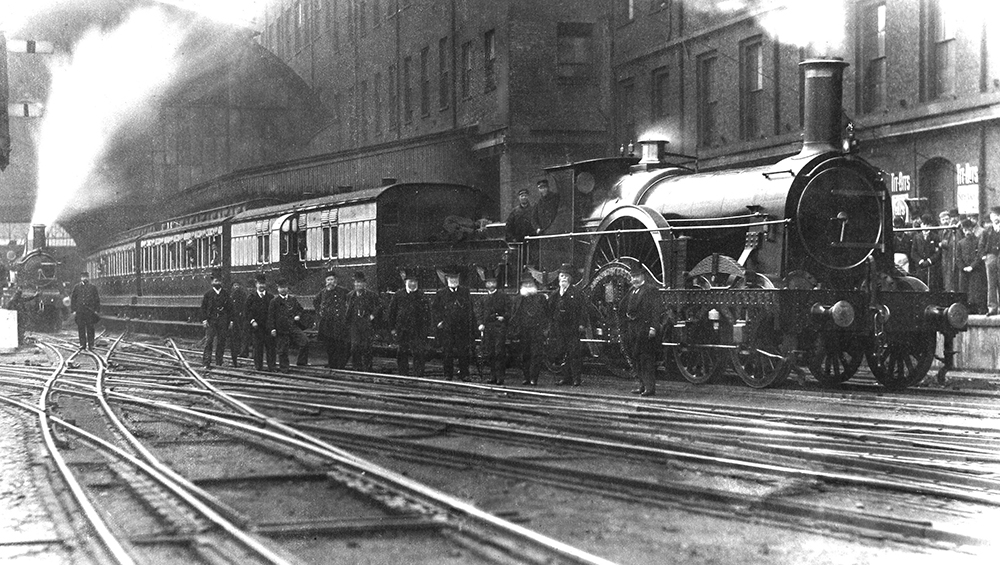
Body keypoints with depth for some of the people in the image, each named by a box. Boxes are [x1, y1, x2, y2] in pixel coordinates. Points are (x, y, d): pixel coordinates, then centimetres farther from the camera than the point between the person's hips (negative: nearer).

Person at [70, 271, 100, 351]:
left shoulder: (93, 288, 6)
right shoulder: (77, 287, 9)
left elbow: (97, 299, 7)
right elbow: (73, 299, 12)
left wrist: (97, 310, 1)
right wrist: (73, 309, 4)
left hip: (90, 311, -1)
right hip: (80, 311, 1)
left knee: (90, 328, 0)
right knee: (81, 328, 2)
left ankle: (91, 345, 5)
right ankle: (82, 344, 8)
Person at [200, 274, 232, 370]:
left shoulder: (225, 294, 9)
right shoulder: (208, 294, 3)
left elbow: (230, 308, 10)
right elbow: (203, 307, 2)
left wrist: (231, 320, 4)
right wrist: (204, 319, -7)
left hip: (223, 321, 2)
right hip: (211, 321, -2)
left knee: (221, 342, 3)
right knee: (209, 341, -8)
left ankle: (219, 361, 11)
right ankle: (206, 362, -8)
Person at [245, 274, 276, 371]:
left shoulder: (270, 297, 10)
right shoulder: (251, 297, 6)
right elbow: (247, 311, 2)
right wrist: (252, 321, -11)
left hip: (268, 326, 1)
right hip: (256, 326, -1)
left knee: (270, 346, -2)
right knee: (258, 347, 0)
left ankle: (271, 367, 0)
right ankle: (258, 366, 7)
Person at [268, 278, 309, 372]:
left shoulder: (293, 299, 12)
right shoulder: (274, 302, 2)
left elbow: (301, 310, 21)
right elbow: (271, 316, 0)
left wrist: (298, 316, -1)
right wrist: (272, 328, -7)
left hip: (294, 327, 2)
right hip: (281, 328, -2)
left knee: (305, 342, -15)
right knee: (282, 350, 2)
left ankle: (301, 361, -1)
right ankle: (283, 368, 16)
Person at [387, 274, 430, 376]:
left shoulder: (421, 296, 5)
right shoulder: (398, 296, 8)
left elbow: (427, 314, 5)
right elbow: (392, 312, 10)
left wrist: (425, 328, -2)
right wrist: (393, 327, 5)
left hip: (418, 331, -2)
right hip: (401, 331, 2)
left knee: (418, 354, -7)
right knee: (402, 354, 5)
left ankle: (418, 375, -3)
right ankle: (403, 374, 13)